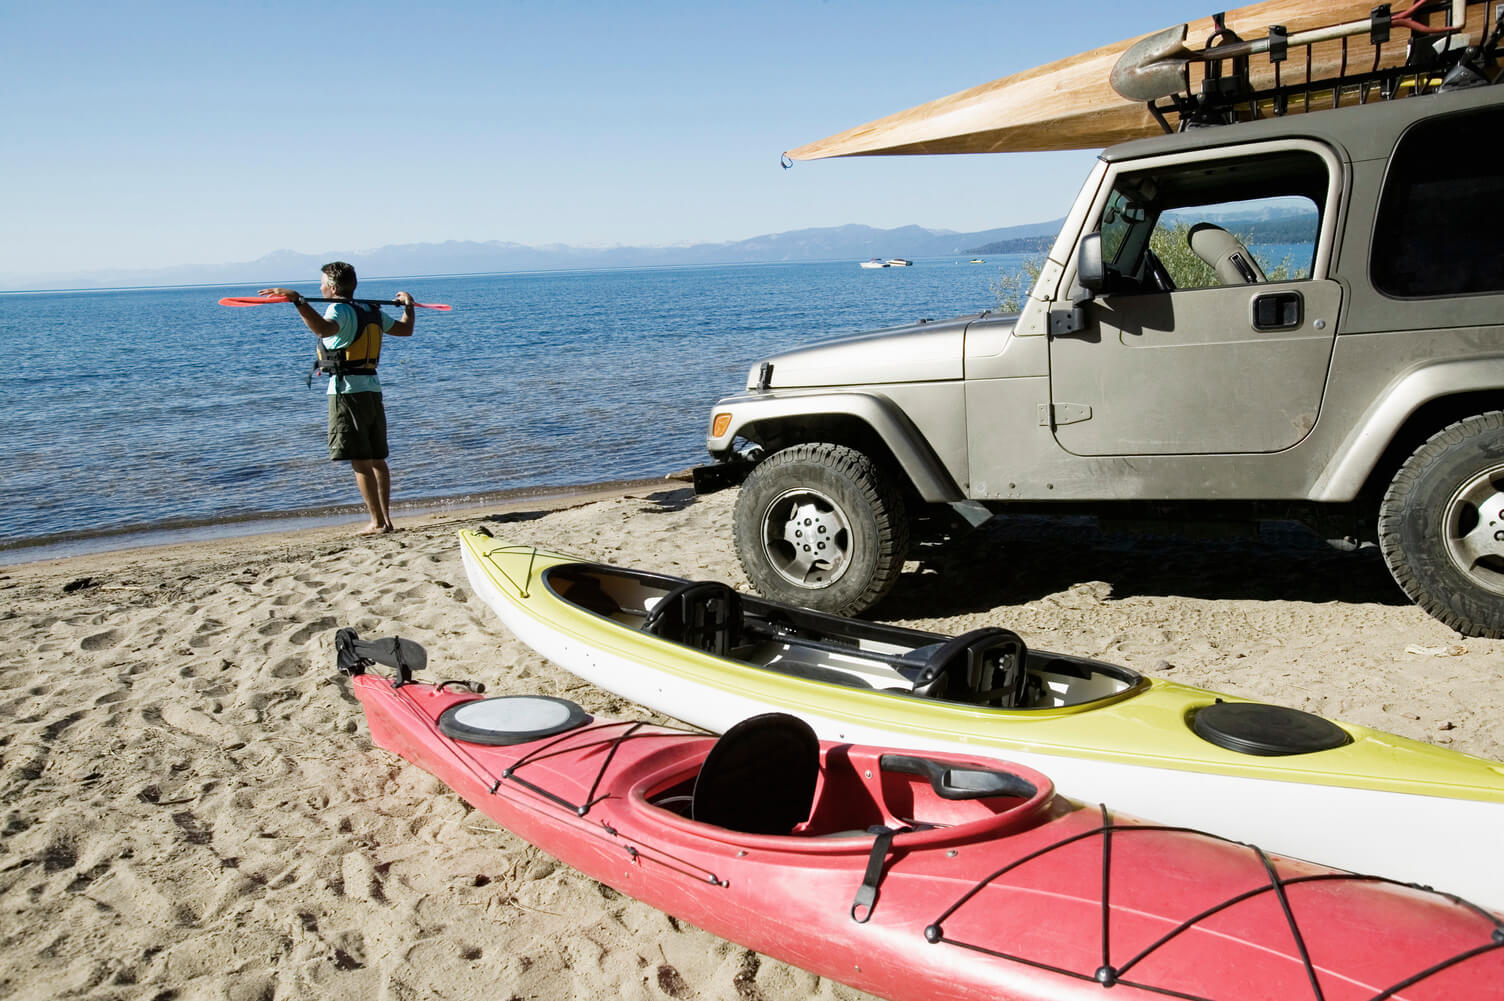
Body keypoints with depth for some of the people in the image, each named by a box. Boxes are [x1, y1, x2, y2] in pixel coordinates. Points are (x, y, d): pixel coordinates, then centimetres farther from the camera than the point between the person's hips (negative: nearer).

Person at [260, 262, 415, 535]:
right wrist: (408, 304, 44)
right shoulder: (372, 311, 15)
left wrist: (298, 300, -36)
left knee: (359, 461, -4)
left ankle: (377, 522, -3)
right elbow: (405, 329, 27)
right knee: (377, 459, 10)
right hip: (373, 389, 8)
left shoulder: (339, 310, -9)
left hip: (347, 391, -8)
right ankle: (386, 520, 12)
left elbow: (324, 329, -32)